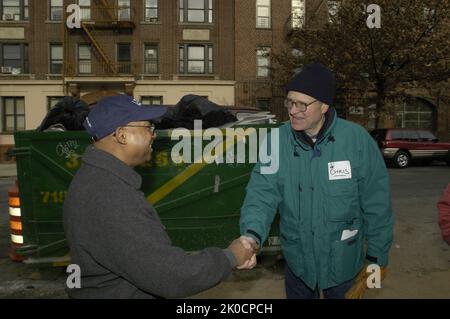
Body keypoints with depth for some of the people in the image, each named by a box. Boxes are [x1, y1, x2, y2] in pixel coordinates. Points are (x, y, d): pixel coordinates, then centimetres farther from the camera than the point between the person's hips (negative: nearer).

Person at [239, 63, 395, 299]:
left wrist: (377, 256, -1)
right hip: (297, 263, 2)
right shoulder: (277, 142, -12)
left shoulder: (357, 140, -16)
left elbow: (376, 204, -8)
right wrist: (252, 235, -36)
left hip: (344, 264, -1)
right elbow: (262, 193, -18)